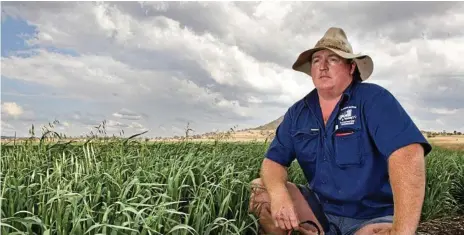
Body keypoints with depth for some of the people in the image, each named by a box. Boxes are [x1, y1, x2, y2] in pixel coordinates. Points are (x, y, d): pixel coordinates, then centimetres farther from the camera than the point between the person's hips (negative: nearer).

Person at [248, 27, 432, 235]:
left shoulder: (374, 99, -13)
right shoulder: (297, 112, 3)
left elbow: (408, 153, -28)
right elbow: (274, 160, -1)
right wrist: (279, 193, -25)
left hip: (374, 218, -5)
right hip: (319, 207, 5)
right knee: (260, 190, -10)